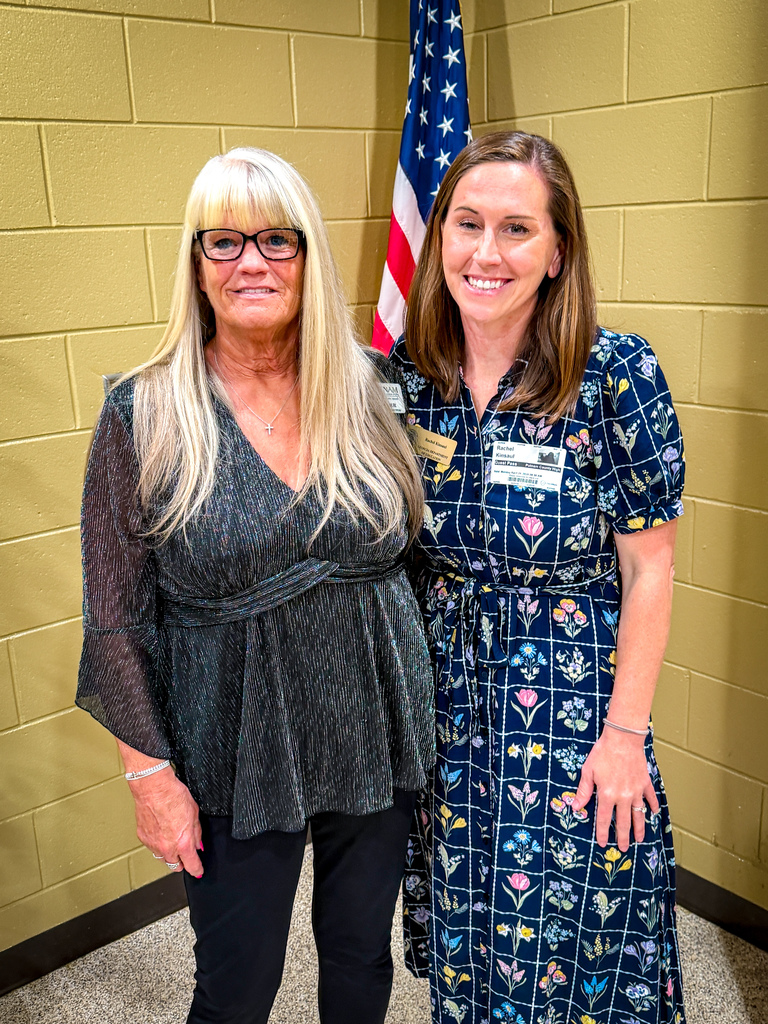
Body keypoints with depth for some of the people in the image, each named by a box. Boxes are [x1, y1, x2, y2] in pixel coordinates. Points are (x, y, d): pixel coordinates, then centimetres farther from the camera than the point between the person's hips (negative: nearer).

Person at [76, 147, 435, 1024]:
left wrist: (417, 714, 5)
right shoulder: (145, 416, -11)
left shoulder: (368, 392, -3)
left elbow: (414, 550, 6)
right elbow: (117, 619, -7)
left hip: (376, 737, 3)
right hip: (233, 759, -2)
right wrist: (152, 775, -8)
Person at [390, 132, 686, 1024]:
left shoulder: (616, 375, -16)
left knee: (567, 946, 14)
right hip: (444, 708, 4)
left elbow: (649, 571, -11)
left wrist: (624, 734, -11)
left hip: (573, 714, -3)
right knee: (465, 937, 22)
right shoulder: (408, 375, -5)